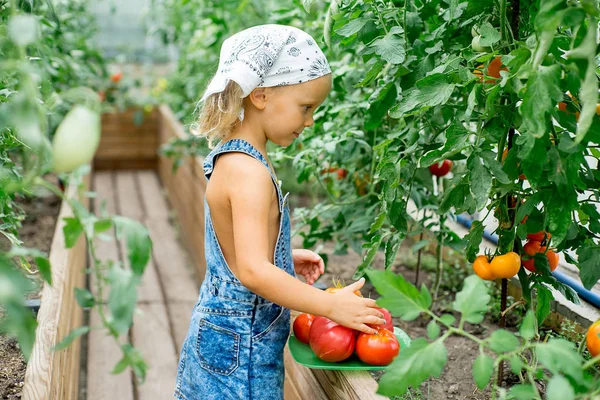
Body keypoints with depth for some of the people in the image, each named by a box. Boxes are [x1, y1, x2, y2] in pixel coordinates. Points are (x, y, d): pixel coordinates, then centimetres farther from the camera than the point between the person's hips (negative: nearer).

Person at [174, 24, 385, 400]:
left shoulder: (231, 159, 5)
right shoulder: (249, 173, -25)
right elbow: (253, 271, -31)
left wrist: (286, 258, 11)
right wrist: (332, 306, -25)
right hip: (240, 349, -10)